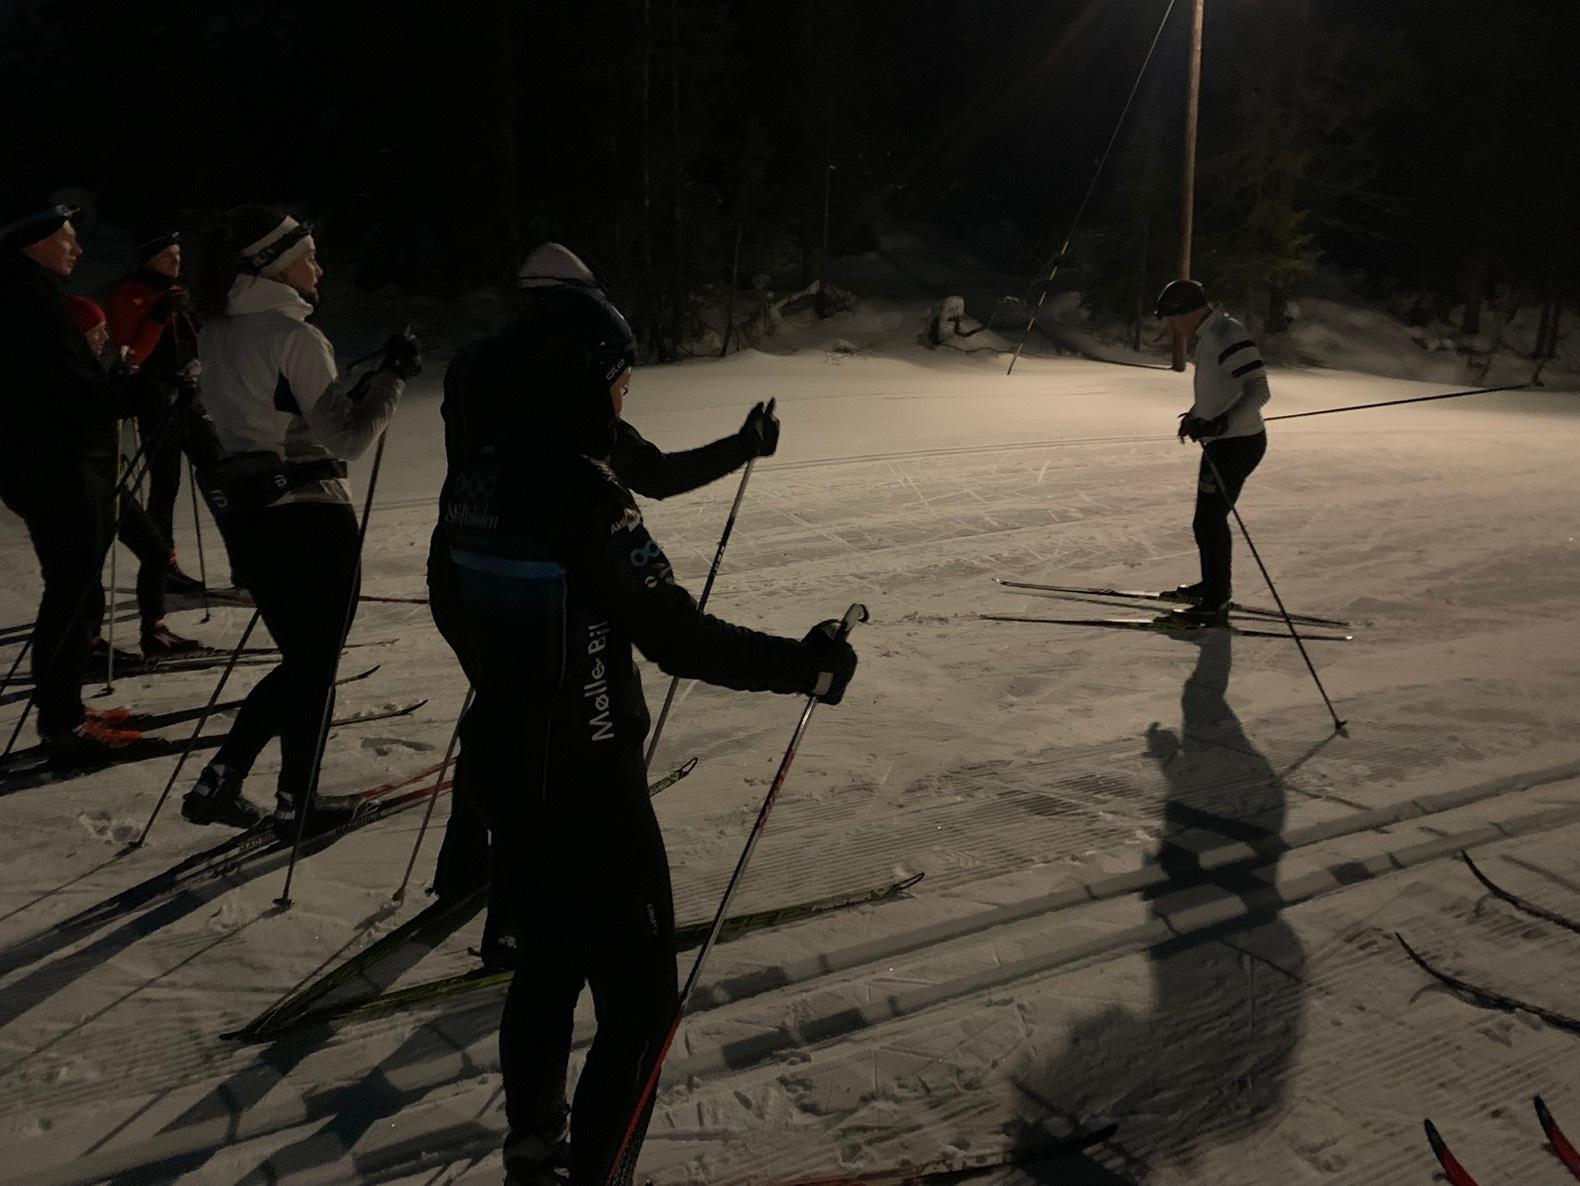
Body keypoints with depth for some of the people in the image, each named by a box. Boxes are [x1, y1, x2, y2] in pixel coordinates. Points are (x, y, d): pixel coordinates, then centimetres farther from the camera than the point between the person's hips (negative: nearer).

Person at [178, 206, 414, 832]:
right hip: (310, 517, -8)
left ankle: (218, 783, 16)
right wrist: (390, 375, -8)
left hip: (242, 516, 8)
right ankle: (296, 801, 17)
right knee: (316, 665, 7)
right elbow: (345, 435, -16)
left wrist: (368, 378, 13)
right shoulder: (292, 335, -15)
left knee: (299, 659, 19)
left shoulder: (215, 333, 12)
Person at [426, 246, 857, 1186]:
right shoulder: (581, 485, -24)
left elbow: (450, 599, 15)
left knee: (552, 963, 26)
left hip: (503, 761, 9)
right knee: (641, 997, 8)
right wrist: (803, 665, -16)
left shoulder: (477, 468, 1)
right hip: (586, 781, -9)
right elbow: (677, 636, -25)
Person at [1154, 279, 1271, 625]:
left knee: (1208, 523, -6)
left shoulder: (1229, 337, -22)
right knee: (1212, 519, 22)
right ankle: (1215, 585, 39)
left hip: (1237, 444, -10)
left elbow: (1258, 391, -29)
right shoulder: (1210, 335, 10)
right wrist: (1196, 415, 32)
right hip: (1222, 442, 10)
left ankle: (1214, 606, 3)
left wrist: (1219, 424, -38)